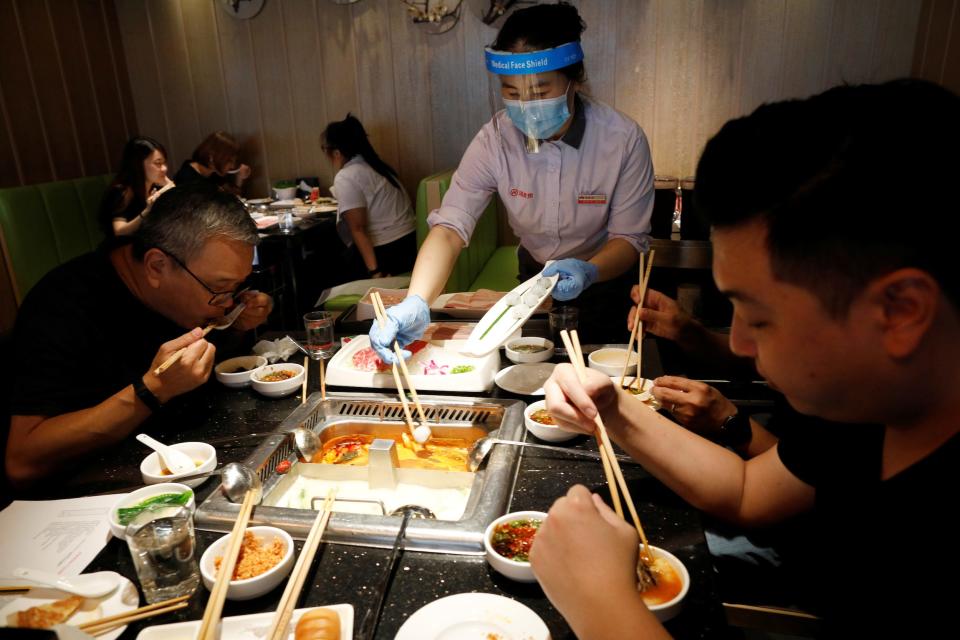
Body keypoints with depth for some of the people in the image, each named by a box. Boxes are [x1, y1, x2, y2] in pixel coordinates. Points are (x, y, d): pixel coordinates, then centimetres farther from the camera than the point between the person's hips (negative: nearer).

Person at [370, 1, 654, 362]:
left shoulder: (623, 139, -27)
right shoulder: (494, 139, -23)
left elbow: (630, 237, -21)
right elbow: (450, 226, -30)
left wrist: (589, 272, -44)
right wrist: (416, 301, -48)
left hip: (605, 276, -1)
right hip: (535, 275, 2)